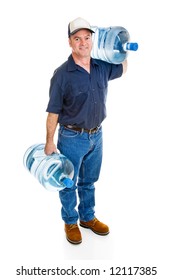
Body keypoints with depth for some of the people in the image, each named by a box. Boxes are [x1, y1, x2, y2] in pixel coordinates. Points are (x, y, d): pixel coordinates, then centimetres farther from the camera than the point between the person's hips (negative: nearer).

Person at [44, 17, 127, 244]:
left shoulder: (102, 67, -2)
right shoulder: (62, 74, -17)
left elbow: (123, 69, 22)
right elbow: (53, 112, -13)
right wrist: (49, 142, -11)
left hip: (96, 135, 5)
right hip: (72, 138, -4)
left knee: (89, 181, 21)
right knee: (68, 183, 13)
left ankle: (88, 218, 41)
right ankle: (70, 222, 34)